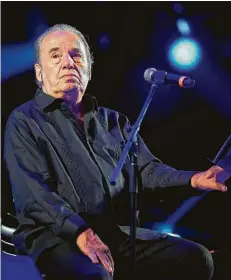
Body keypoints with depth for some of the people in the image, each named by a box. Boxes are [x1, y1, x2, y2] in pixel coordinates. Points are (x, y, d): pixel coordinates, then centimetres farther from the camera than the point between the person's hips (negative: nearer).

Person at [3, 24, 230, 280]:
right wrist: (80, 232, -25)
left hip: (120, 231, 6)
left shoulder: (112, 121, 23)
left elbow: (146, 170, 14)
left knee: (196, 258, -10)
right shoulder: (24, 122, 4)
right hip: (57, 237, -6)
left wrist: (193, 179, -7)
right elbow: (32, 194, -10)